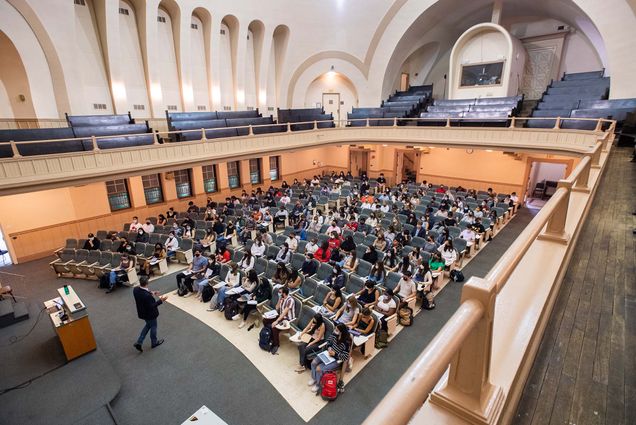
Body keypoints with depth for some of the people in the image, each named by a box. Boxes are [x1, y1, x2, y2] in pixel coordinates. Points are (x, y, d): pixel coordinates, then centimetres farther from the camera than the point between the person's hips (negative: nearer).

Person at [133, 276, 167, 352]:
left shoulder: (135, 290, -15)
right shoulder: (147, 295, -39)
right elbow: (151, 306, -28)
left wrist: (151, 294, 5)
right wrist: (161, 300, -28)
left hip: (142, 313, 7)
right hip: (150, 314, -7)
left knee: (148, 325, 30)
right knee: (153, 327, 19)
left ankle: (139, 342, 30)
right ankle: (154, 342, 41)